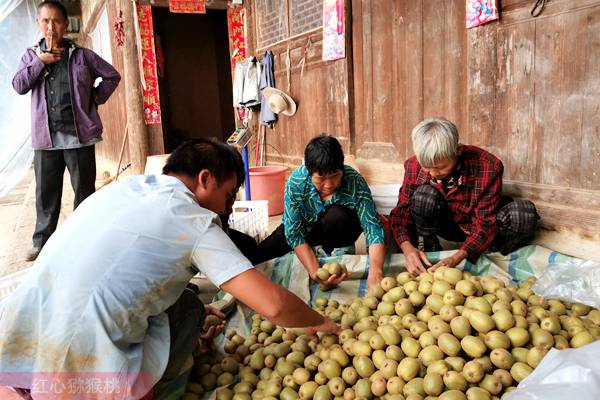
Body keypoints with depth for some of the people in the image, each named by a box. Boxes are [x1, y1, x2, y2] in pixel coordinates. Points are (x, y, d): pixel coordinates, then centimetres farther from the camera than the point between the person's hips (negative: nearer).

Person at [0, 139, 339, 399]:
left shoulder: (124, 185, 11)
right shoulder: (196, 222, -8)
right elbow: (272, 303, -13)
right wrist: (318, 322, 9)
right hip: (85, 371, -5)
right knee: (187, 307, 14)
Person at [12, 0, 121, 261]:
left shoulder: (82, 55, 6)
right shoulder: (31, 56, 13)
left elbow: (112, 76, 11)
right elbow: (19, 86, 1)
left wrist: (95, 99, 2)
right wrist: (41, 60, -5)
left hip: (79, 135, -2)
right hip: (46, 138, 2)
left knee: (84, 191, 4)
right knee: (46, 193, 8)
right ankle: (42, 243, 18)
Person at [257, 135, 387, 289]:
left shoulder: (355, 182, -32)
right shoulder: (295, 182, -31)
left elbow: (373, 226, -34)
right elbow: (294, 232, -29)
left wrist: (375, 271, -51)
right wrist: (314, 272, -43)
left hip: (337, 231, -1)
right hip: (305, 227, 1)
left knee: (337, 215, -35)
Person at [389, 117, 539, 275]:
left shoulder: (488, 167, -29)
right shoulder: (414, 166, -21)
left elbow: (487, 222, -27)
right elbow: (402, 211, -15)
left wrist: (457, 257, -40)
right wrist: (407, 247, -35)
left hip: (487, 222, 0)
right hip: (449, 225, 1)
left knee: (524, 213, -31)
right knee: (424, 195, -30)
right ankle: (428, 256, -14)